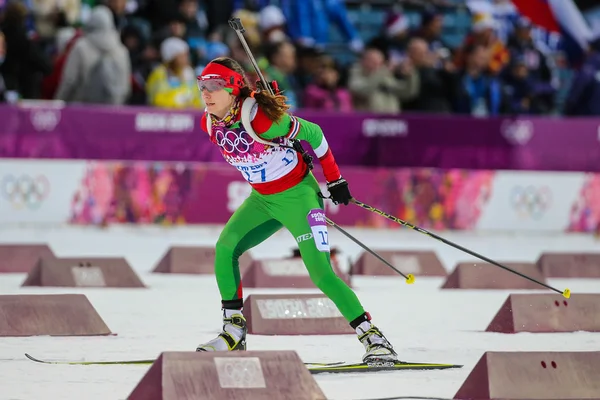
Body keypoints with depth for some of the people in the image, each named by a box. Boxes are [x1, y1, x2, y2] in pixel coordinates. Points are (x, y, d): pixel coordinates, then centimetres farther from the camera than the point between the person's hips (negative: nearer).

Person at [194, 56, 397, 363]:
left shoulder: (259, 118, -28)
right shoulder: (210, 124, -6)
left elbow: (312, 134, -17)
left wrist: (334, 179, -9)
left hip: (297, 195, -7)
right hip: (262, 199, 7)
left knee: (320, 272, -14)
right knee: (225, 248, -11)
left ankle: (371, 336, -7)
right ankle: (234, 331, 0)